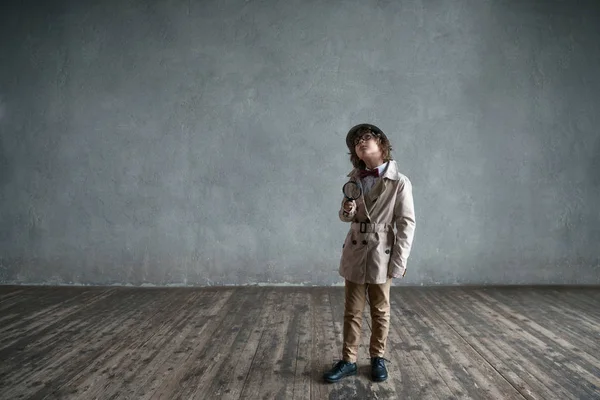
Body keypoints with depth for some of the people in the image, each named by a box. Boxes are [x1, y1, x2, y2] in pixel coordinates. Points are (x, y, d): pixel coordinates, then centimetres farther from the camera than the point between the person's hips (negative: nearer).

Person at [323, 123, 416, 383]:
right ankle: (348, 360, 24)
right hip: (355, 254, 4)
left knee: (380, 311, 13)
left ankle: (378, 358, 31)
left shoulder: (399, 183, -11)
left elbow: (407, 224, -10)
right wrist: (347, 211, -10)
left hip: (381, 255, -3)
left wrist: (399, 262, -12)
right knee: (352, 311, 11)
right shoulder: (355, 180, 4)